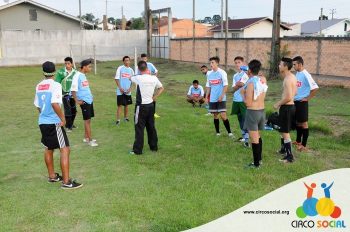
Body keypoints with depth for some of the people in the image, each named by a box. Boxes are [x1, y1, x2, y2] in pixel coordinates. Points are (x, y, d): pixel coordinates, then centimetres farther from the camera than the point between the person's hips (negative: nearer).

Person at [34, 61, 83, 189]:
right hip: (54, 123, -8)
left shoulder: (39, 86, 7)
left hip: (42, 122, 8)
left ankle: (52, 176, 34)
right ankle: (66, 182, -5)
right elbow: (54, 103, -26)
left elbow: (38, 105, 14)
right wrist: (63, 118, -16)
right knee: (65, 150, -4)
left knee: (48, 149, 20)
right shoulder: (55, 85, -13)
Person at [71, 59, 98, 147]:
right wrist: (77, 101, -17)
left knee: (88, 120, 13)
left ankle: (86, 138, 23)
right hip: (84, 101, -8)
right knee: (87, 120, -3)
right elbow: (73, 90, -16)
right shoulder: (77, 76, -14)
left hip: (89, 100, 8)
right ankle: (90, 140, 3)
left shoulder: (84, 75, 12)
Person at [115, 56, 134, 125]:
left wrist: (130, 88, -4)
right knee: (119, 105, -4)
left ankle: (126, 117, 25)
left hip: (128, 91, 4)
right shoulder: (120, 68, -4)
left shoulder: (131, 70, 7)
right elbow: (116, 79, -5)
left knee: (126, 105, 12)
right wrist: (120, 88, -13)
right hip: (120, 91, -4)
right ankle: (118, 120, -1)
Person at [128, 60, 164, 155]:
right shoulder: (154, 78, -1)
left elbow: (130, 78, 8)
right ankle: (154, 146, 26)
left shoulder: (138, 78, -16)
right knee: (151, 127, 16)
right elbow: (161, 88, 15)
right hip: (151, 105, 5)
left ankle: (137, 150, 6)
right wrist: (155, 97, 11)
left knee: (139, 128, 1)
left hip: (141, 106, -5)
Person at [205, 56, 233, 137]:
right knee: (215, 115, 10)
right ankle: (217, 132, 19)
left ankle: (229, 132, -2)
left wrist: (222, 96, -18)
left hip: (221, 99, -5)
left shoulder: (222, 72, -7)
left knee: (223, 115, -10)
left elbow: (225, 85, -10)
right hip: (212, 99, 5)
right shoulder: (209, 73, 9)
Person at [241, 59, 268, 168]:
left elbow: (248, 103, -18)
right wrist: (250, 76, 20)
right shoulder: (263, 79, 0)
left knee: (254, 138, 0)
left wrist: (242, 92, -5)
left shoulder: (250, 83, -19)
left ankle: (256, 163, 6)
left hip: (252, 112, -7)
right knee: (258, 136, 23)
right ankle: (259, 158, 35)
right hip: (262, 111, 7)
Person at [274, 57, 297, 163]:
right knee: (283, 130, 25)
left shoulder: (287, 79, -20)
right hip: (291, 106, 10)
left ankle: (289, 156, 1)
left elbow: (288, 97, -26)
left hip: (286, 107, -10)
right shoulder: (293, 77, 10)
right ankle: (283, 149, 40)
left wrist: (278, 104, -13)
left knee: (285, 132, -3)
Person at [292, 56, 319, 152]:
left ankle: (304, 145, 7)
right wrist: (293, 96, 9)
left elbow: (315, 88, -24)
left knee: (304, 123, 0)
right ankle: (298, 141, 32)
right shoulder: (297, 74, 9)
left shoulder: (305, 75, -18)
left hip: (302, 102, -8)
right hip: (295, 101, 8)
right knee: (298, 122, 18)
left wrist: (307, 98, -17)